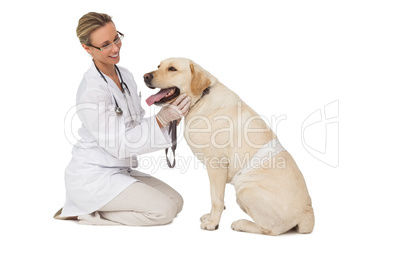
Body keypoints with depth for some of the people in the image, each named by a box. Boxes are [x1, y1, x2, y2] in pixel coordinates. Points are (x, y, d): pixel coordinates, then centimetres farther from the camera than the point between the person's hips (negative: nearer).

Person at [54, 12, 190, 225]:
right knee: (164, 210, -15)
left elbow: (136, 125, 10)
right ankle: (83, 214, -1)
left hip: (119, 170, 9)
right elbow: (118, 144, -22)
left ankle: (88, 206, 10)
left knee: (176, 202, 5)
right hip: (92, 176, -9)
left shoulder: (125, 75, 5)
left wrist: (168, 116, -8)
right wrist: (161, 119, -27)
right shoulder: (92, 90, -23)